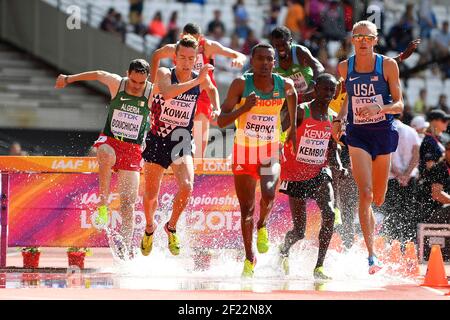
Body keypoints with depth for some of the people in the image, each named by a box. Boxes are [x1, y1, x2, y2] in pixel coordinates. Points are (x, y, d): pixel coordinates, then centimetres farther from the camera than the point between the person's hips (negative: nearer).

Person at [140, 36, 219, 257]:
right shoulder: (164, 74, -15)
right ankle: (149, 228, 38)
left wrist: (217, 110, 7)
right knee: (151, 194, 7)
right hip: (157, 141, -1)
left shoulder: (200, 78, -4)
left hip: (182, 142, 2)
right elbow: (167, 93, -39)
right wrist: (197, 80, -39)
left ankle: (171, 227, 3)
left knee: (186, 186, -22)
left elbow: (211, 89, 22)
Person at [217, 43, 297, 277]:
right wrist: (244, 108, -34)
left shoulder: (284, 85, -9)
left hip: (270, 152, 0)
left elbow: (292, 94, 18)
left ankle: (262, 227, 7)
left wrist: (293, 128, 16)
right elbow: (221, 121, -17)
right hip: (244, 152, 0)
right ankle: (249, 259, 23)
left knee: (268, 194, -27)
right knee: (247, 209, 5)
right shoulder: (241, 85, -15)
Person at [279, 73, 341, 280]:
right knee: (299, 231, 0)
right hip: (295, 175, -4)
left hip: (319, 173, 4)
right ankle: (284, 250, 36)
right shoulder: (300, 112, -12)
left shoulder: (333, 118, 5)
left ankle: (319, 266, -14)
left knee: (329, 214, -21)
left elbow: (332, 151, 12)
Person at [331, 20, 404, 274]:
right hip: (358, 135, 0)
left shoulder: (388, 65, -4)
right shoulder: (345, 68, 3)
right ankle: (372, 256, -18)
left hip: (384, 132, 0)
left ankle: (371, 224, 49)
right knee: (365, 193, -16)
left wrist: (379, 108, -22)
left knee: (379, 198, 11)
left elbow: (399, 105, -4)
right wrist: (339, 119, 5)